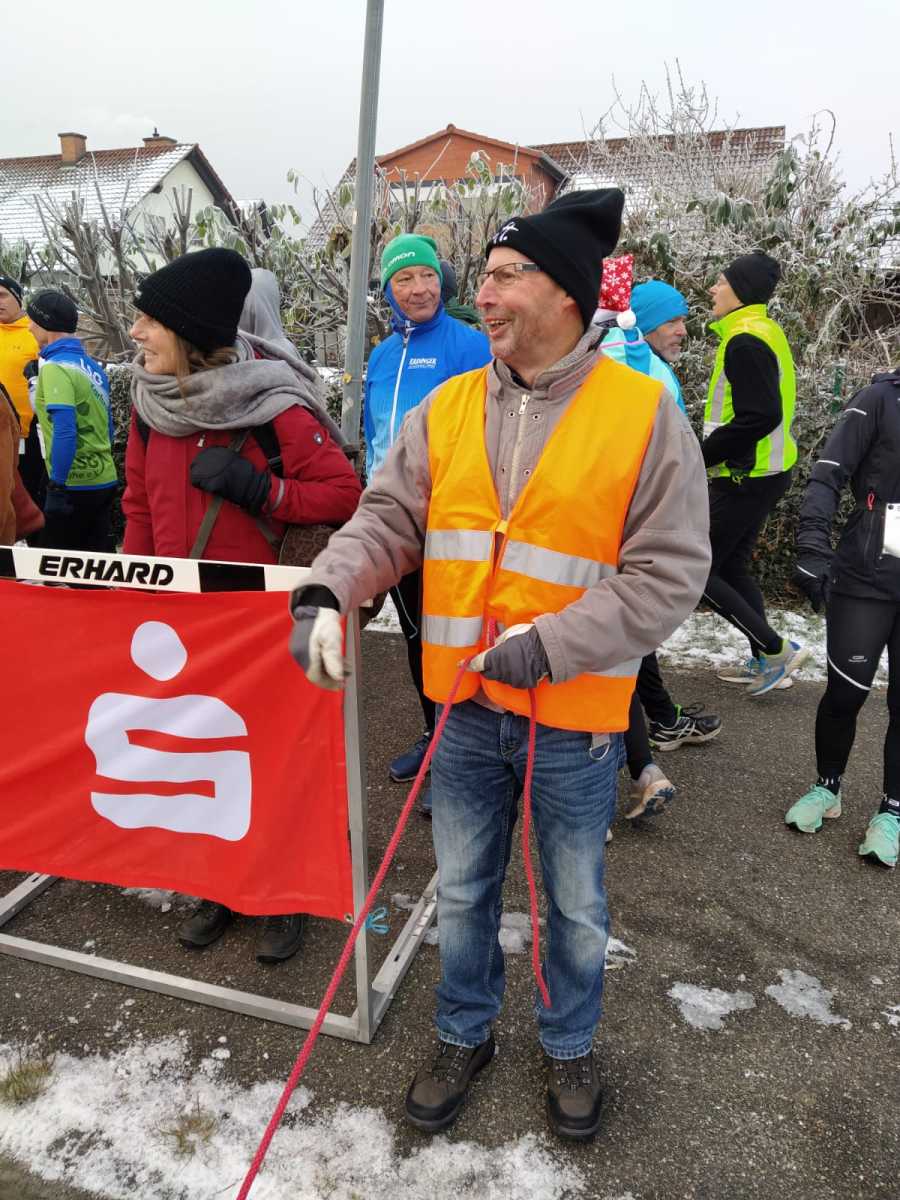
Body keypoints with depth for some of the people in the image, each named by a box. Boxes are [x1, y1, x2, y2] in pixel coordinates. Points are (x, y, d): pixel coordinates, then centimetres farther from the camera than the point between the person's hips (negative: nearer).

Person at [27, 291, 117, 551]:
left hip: (73, 485, -8)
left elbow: (64, 430, -21)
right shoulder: (92, 365, 11)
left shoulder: (55, 367, -13)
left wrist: (58, 480, -13)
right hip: (105, 479, 8)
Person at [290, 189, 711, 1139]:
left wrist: (551, 643, -21)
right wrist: (327, 591, -19)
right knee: (461, 892, 20)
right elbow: (388, 518, 0)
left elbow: (668, 574, -12)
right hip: (465, 707, 3)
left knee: (575, 904, 19)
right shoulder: (445, 408, 2)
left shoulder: (644, 412, -11)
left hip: (575, 717, -3)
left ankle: (569, 1047, 47)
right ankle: (464, 1035, 47)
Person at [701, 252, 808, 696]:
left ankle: (778, 649, 3)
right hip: (763, 473, 10)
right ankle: (764, 662, 26)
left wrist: (701, 457, -19)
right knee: (731, 566, 18)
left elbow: (760, 417, -26)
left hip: (746, 480, -10)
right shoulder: (764, 332, 13)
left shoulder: (745, 341, -18)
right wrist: (711, 453, 12)